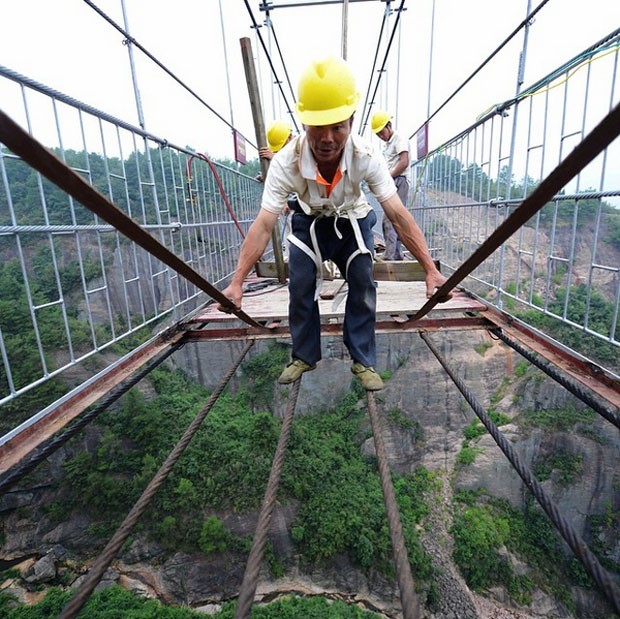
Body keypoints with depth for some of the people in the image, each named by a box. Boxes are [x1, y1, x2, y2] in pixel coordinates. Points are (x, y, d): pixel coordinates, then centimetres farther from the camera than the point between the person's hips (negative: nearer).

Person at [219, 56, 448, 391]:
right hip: (309, 222, 0)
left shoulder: (367, 157, -32)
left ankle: (363, 360, 6)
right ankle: (304, 356, 14)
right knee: (300, 288, -6)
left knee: (362, 285, -10)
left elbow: (398, 215, -31)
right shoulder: (285, 162, -32)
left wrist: (430, 269, -35)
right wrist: (237, 282, -39)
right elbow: (264, 225, -33)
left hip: (353, 220, 0)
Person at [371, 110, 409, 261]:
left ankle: (389, 256, -20)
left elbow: (404, 163, -16)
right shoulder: (386, 144, 23)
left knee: (389, 220, -17)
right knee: (395, 220, 10)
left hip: (398, 182, -10)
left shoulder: (400, 139, -5)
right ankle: (397, 254, 15)